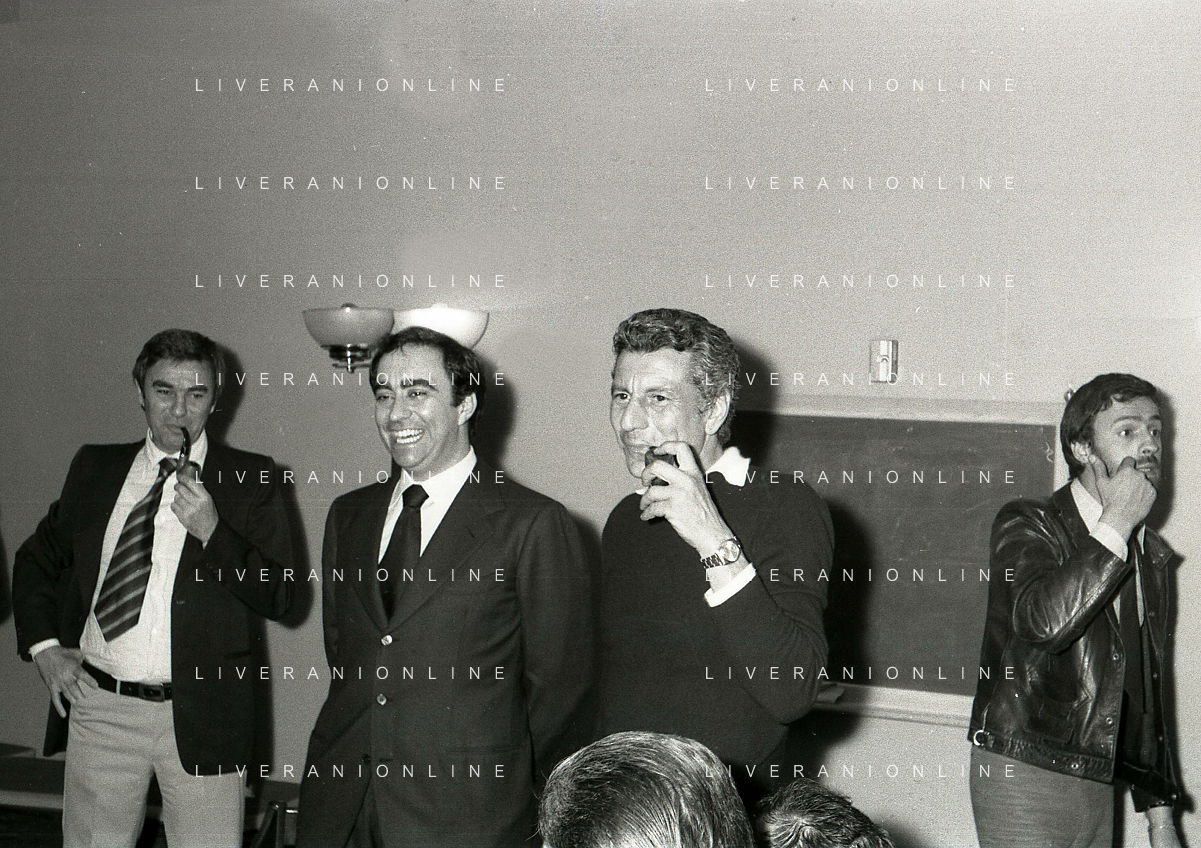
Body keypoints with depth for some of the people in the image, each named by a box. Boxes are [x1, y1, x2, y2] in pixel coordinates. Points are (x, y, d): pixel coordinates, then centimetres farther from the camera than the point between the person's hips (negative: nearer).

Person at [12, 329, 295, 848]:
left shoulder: (250, 479, 0)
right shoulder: (95, 467, 10)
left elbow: (278, 598, -5)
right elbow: (37, 559, 21)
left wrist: (211, 529, -18)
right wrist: (43, 646, 7)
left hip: (201, 716, -2)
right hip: (97, 704, 3)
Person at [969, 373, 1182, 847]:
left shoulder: (1150, 555, 14)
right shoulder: (1026, 526, -5)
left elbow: (1148, 692, 18)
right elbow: (1043, 620, -27)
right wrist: (1115, 525, -18)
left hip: (1099, 787, 6)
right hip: (1023, 778, -6)